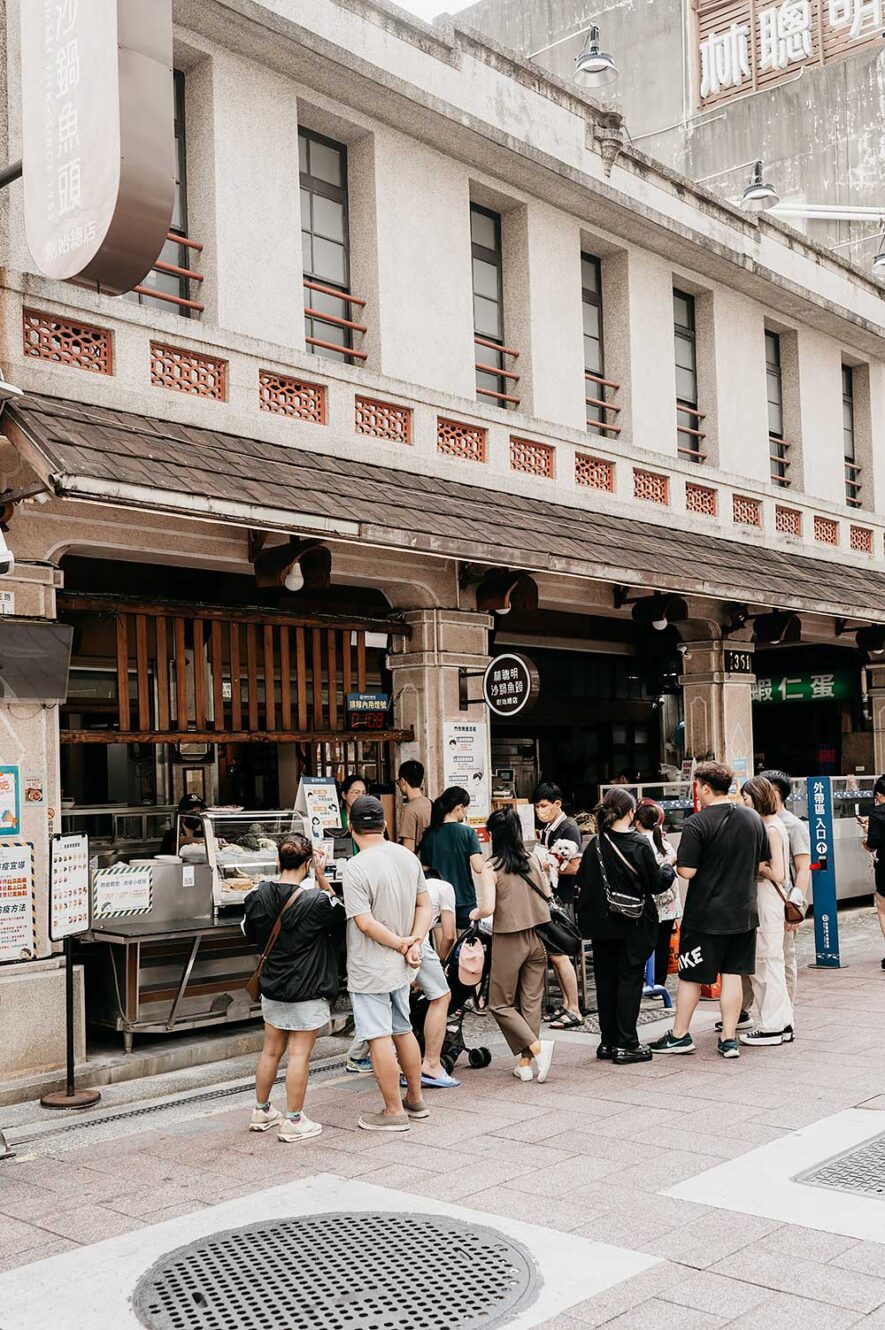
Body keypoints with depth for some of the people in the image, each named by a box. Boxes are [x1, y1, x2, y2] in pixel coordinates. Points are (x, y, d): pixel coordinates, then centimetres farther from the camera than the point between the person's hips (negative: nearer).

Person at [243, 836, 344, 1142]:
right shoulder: (316, 901, -19)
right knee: (299, 1054, 2)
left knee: (271, 1051, 17)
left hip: (272, 987, 5)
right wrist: (321, 877, -3)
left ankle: (261, 1112, 30)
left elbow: (249, 931, 12)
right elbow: (338, 913, 2)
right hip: (307, 991, -5)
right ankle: (294, 1121, 8)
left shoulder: (258, 896, -4)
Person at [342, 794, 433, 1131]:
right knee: (403, 1030, 20)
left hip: (370, 970, -7)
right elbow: (424, 904, 6)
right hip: (400, 966, 8)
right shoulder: (408, 857, 2)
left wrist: (400, 944, -11)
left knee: (379, 1037, 1)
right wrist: (414, 941, -3)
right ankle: (415, 1099, 31)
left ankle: (394, 1111, 8)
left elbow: (365, 923, -22)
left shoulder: (356, 867, -20)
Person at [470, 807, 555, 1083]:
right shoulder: (533, 861, 0)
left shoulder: (493, 867, -13)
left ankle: (537, 1046, -8)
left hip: (509, 941, -5)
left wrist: (475, 914, 2)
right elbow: (547, 898, 10)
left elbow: (488, 908, -20)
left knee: (500, 1004, 9)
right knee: (531, 1001, 11)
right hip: (537, 938, 5)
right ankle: (526, 1063, 13)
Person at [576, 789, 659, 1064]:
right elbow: (655, 884, -6)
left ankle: (608, 1042, 17)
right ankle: (626, 1044, 2)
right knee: (630, 979, 3)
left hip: (603, 925, 3)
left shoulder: (596, 845, -4)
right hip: (633, 925, -3)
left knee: (605, 980, 12)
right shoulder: (640, 844, -12)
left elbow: (582, 883, 0)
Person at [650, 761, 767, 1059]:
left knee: (690, 976, 7)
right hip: (743, 912, 5)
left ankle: (679, 1035, 18)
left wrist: (675, 863, 2)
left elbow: (687, 871, -18)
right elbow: (762, 864, 11)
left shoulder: (697, 823, -17)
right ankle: (729, 1039, 11)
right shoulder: (753, 818, 3)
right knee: (732, 974, 10)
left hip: (705, 915, -5)